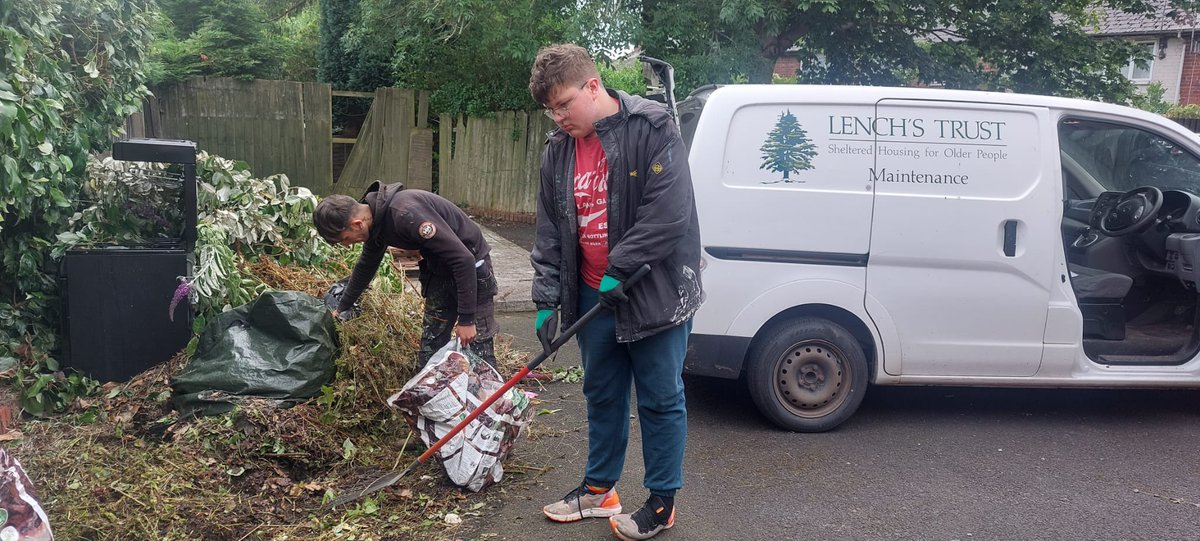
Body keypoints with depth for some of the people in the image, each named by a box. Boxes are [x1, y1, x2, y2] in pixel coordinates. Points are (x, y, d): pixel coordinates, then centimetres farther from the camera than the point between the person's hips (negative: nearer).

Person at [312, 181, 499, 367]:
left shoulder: (405, 214, -32)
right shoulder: (375, 221, -3)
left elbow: (464, 259, -32)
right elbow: (366, 267, 19)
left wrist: (466, 319, -27)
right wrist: (341, 309, 28)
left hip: (471, 267, -9)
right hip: (439, 270, 9)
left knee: (478, 346, -8)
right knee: (430, 346, 9)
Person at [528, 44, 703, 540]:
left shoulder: (652, 128, -13)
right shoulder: (558, 151, 6)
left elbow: (669, 212, -21)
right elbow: (549, 230, 8)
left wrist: (620, 268, -20)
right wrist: (546, 298, 1)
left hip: (654, 292, -6)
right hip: (594, 295, 6)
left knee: (660, 401, 5)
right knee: (602, 395, 17)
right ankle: (599, 490, 32)